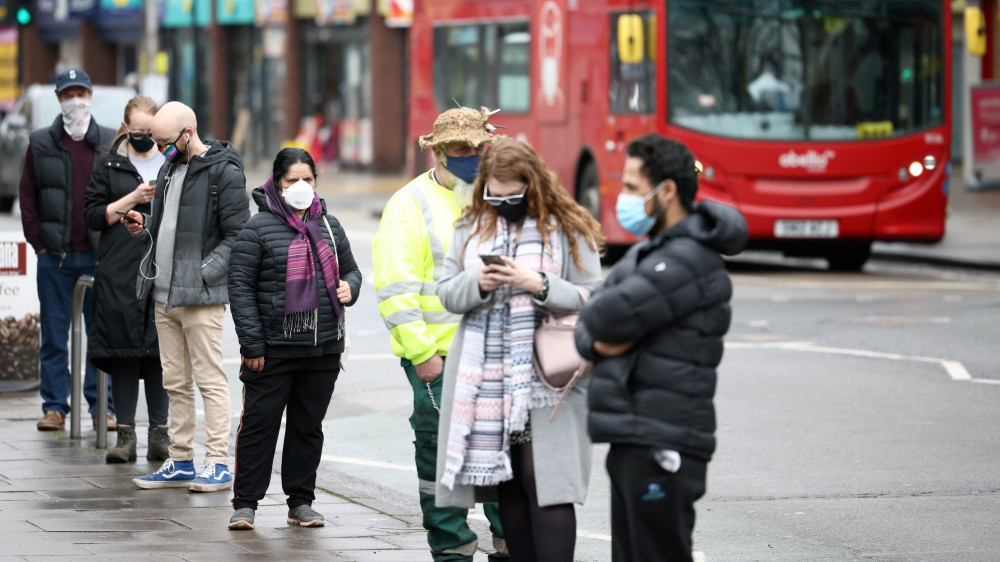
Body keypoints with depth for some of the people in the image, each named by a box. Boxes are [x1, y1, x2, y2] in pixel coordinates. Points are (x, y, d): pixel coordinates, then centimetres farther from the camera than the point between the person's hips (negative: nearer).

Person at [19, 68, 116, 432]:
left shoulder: (110, 143, 6)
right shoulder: (41, 144, 6)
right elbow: (28, 196, 7)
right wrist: (38, 242, -1)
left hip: (99, 256, 0)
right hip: (55, 256, 0)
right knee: (54, 334, 3)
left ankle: (103, 406, 8)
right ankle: (54, 407, 9)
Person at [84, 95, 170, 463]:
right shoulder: (109, 166, 8)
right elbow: (93, 216, 2)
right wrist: (132, 200, -9)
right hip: (119, 275, -1)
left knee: (160, 351, 0)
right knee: (123, 350, -3)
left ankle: (159, 433, 5)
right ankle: (125, 434, 1)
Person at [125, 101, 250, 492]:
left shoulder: (223, 172, -10)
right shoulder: (170, 169, 16)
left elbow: (237, 236, -12)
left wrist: (203, 273, -17)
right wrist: (144, 227, 6)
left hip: (201, 297, -8)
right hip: (164, 296, 8)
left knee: (210, 380, -6)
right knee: (175, 383, 11)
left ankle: (218, 464, -4)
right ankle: (180, 463, 16)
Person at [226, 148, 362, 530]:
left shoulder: (329, 226, 13)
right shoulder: (258, 229, -4)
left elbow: (350, 268, 25)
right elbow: (241, 286, -6)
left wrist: (349, 287, -1)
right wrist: (252, 343, -11)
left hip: (324, 349, 5)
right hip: (274, 350, -5)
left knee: (309, 426, 10)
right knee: (259, 425, -2)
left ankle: (301, 501, 19)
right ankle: (245, 503, 5)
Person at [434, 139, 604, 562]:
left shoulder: (568, 230, -2)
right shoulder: (471, 228, 10)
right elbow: (446, 293, 9)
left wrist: (540, 285, -19)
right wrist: (478, 283, -11)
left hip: (545, 381, -5)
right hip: (485, 381, 5)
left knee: (545, 484, -11)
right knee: (505, 483, 9)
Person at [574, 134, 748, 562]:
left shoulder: (690, 261, -14)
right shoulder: (647, 254, 19)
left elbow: (605, 317, -21)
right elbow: (587, 330, 15)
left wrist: (605, 329, 3)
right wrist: (599, 342, -7)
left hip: (663, 447, -10)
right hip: (633, 443, 10)